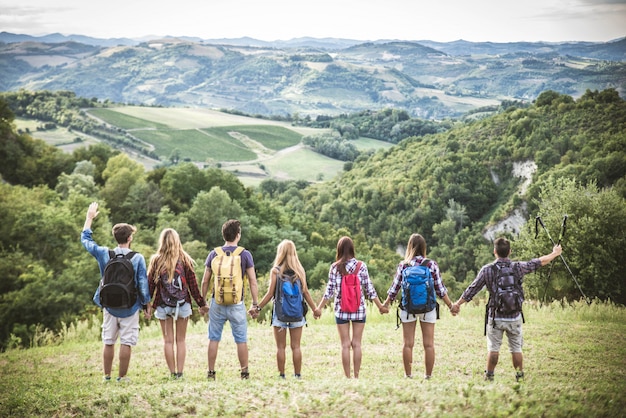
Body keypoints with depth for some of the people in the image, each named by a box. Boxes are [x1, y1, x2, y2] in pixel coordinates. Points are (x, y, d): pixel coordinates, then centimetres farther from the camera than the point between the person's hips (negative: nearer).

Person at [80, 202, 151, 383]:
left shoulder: (104, 254, -3)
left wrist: (89, 217, 22)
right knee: (126, 343, 3)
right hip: (130, 307, -3)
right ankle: (122, 377, 5)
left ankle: (107, 376, 18)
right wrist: (147, 303, 5)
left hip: (109, 306, 3)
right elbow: (143, 284, -9)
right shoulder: (137, 258, -10)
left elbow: (85, 239, 13)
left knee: (108, 342, 11)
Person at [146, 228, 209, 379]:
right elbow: (193, 285, -1)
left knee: (168, 340, 8)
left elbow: (150, 285, -2)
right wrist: (202, 304, 8)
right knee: (181, 340, 8)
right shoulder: (185, 260, -2)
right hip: (183, 304, 0)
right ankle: (180, 372, 6)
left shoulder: (155, 260, -3)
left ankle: (172, 373, 9)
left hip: (163, 305, 0)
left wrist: (148, 305, 6)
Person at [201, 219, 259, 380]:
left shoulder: (214, 254, 3)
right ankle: (245, 373, 9)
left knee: (214, 339, 9)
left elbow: (205, 281, 5)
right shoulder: (245, 254, -3)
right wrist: (255, 304, 2)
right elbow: (253, 282, -4)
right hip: (236, 304, -2)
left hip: (217, 303, 2)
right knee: (241, 340, 6)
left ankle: (211, 373, 13)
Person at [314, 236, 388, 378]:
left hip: (341, 309, 0)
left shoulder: (335, 267, -4)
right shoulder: (361, 266, -3)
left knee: (345, 345, 4)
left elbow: (330, 290, -3)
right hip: (359, 309, 0)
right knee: (356, 344, 6)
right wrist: (380, 306, 8)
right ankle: (356, 376, 6)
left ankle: (347, 376, 5)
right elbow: (369, 289, -1)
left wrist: (319, 308, 6)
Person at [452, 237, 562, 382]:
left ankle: (489, 375, 12)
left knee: (493, 348, 7)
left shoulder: (487, 270, -7)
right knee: (516, 348, 10)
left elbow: (472, 290, -3)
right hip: (514, 317, 1)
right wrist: (555, 253, 27)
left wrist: (458, 303, 10)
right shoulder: (518, 267, -5)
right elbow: (539, 262, 10)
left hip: (495, 317, -1)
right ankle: (520, 375, 17)